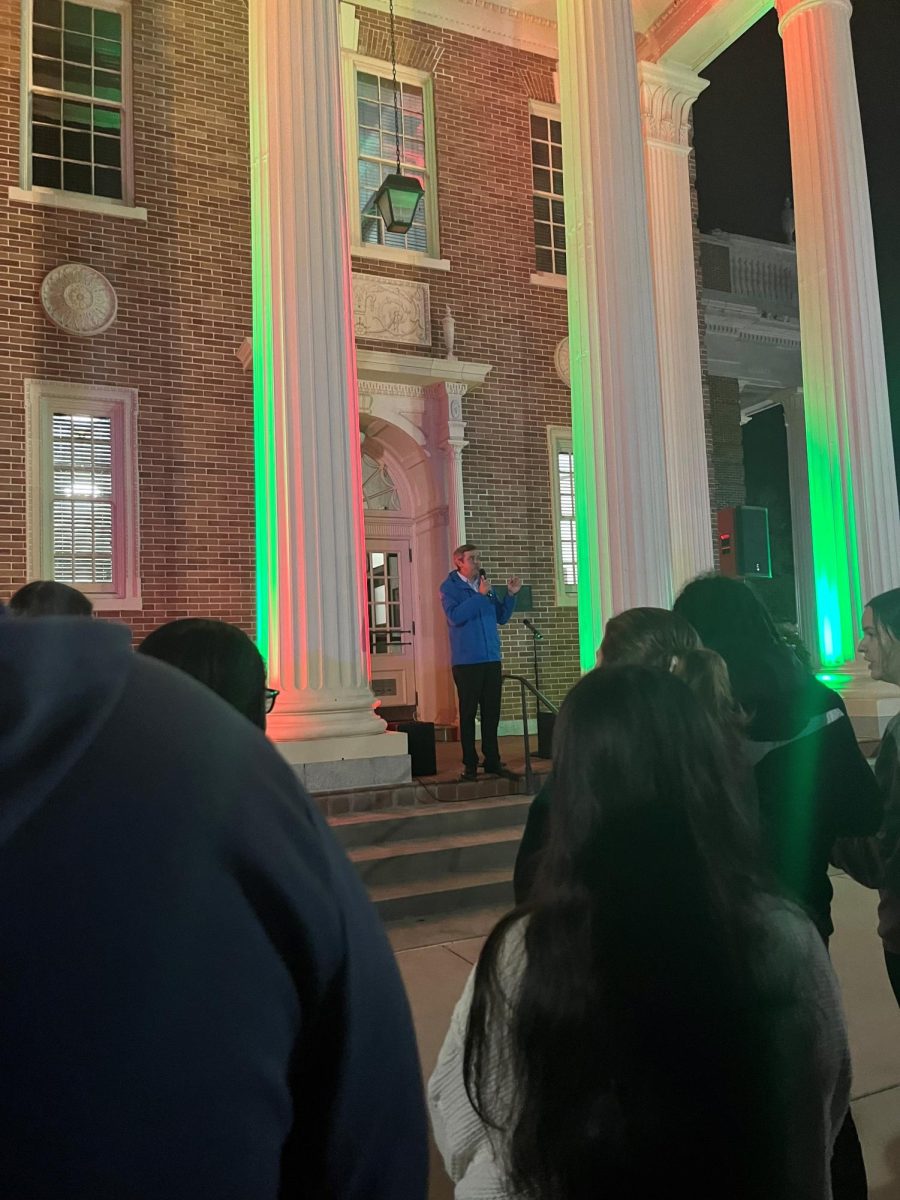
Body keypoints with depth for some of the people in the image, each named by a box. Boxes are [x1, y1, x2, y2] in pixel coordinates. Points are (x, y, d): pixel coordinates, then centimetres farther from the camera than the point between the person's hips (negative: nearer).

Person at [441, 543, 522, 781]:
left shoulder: (485, 585, 15)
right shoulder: (450, 587, -1)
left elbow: (501, 617, 16)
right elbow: (455, 616, -18)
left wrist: (511, 594, 3)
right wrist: (480, 595, -17)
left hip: (491, 659, 5)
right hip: (466, 661, -5)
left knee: (492, 713, 8)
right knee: (468, 713, 1)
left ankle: (492, 761, 15)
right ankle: (470, 764, 8)